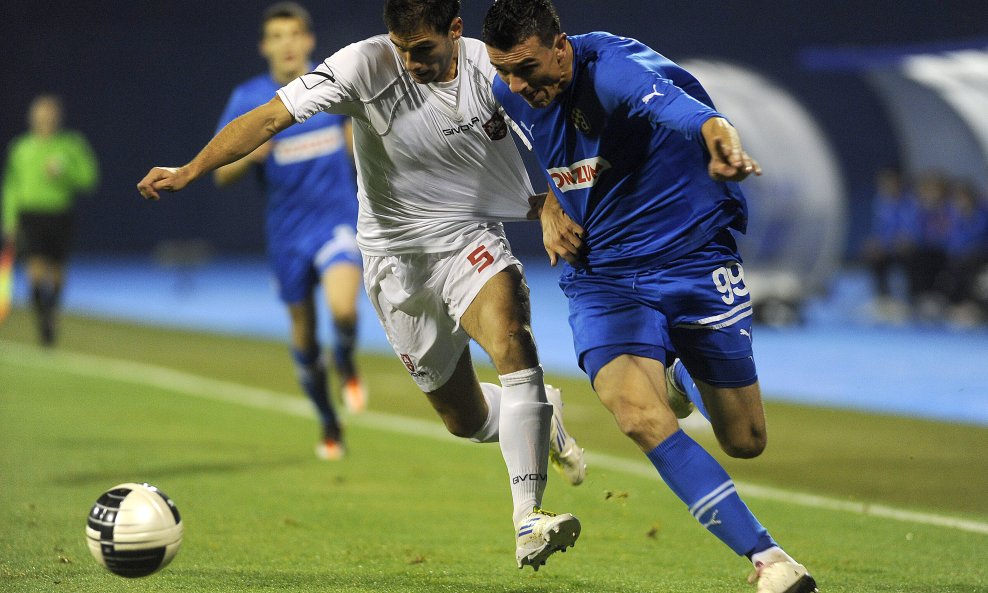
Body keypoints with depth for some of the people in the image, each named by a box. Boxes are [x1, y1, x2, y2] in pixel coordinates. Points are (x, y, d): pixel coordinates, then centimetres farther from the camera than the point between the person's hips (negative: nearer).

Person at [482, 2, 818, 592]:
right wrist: (549, 207, 2)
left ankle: (680, 374, 43)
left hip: (695, 262, -3)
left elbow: (671, 102, -49)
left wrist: (719, 135, -70)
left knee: (744, 441, 6)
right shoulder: (510, 94, -4)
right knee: (642, 419, -25)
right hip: (601, 275, 3)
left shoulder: (614, 67, -24)